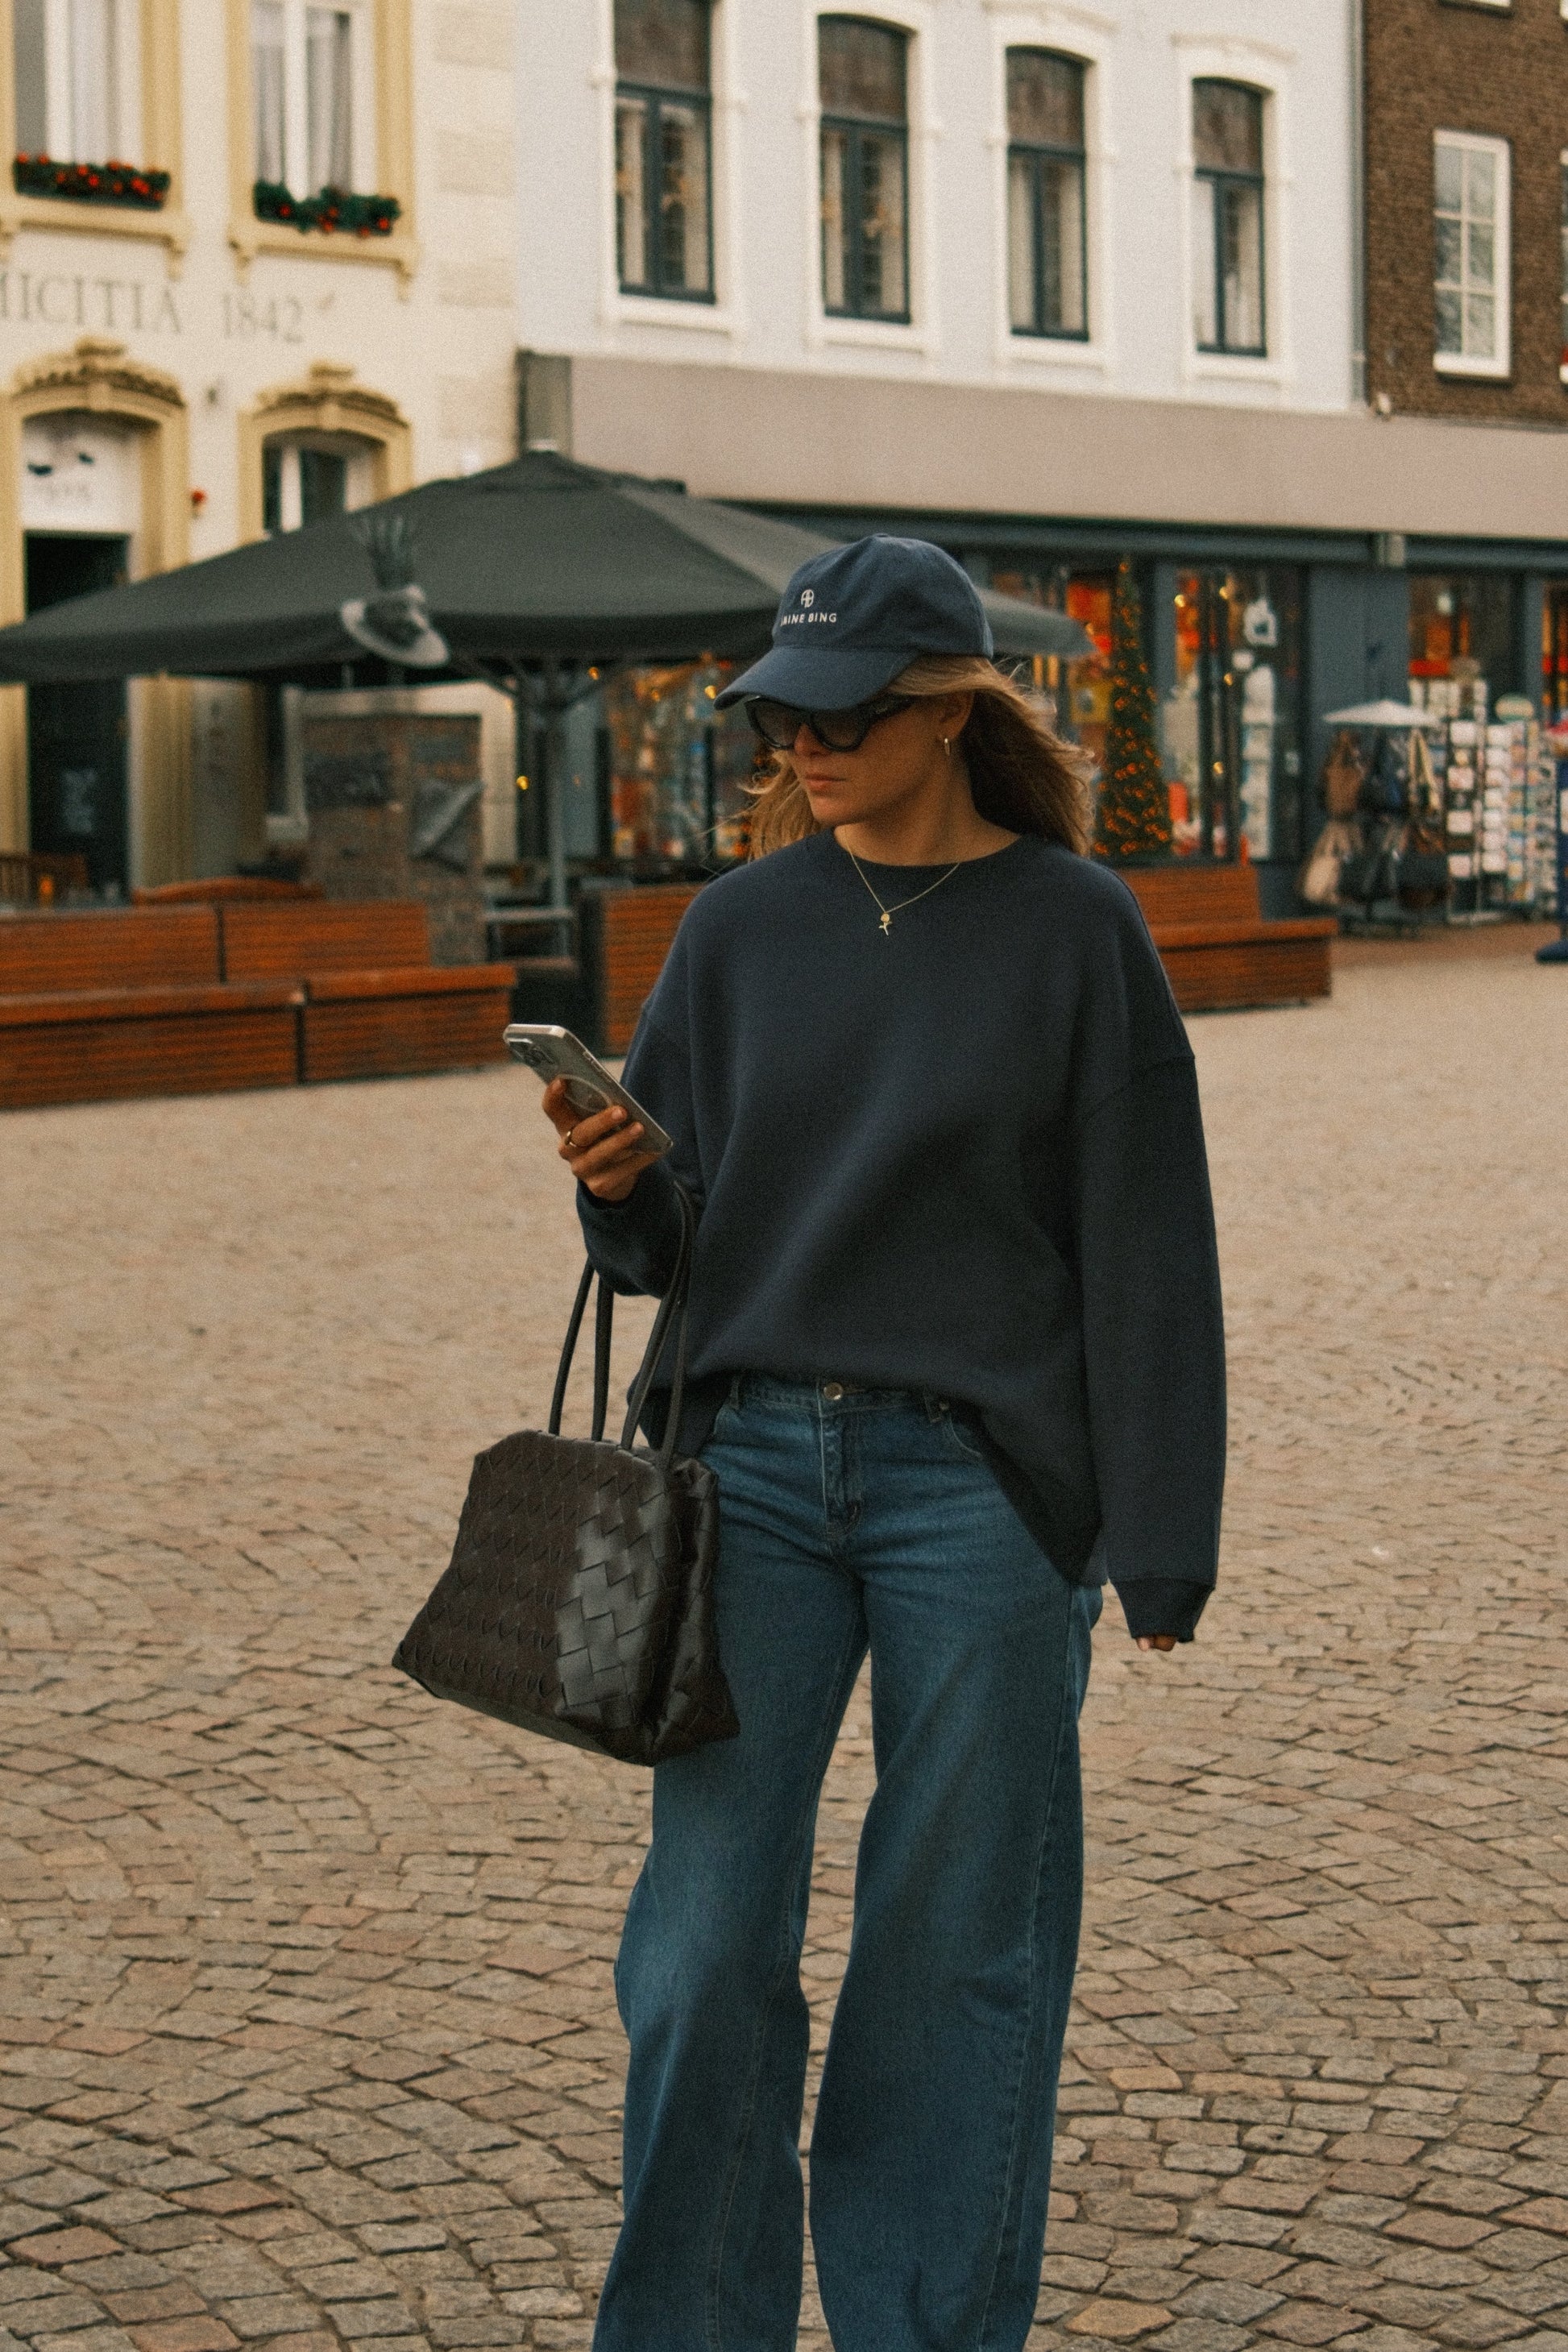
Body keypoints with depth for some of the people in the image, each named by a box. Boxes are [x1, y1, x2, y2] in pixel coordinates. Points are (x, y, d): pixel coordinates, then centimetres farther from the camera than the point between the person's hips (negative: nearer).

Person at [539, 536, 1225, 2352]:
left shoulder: (1073, 929, -3)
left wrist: (1158, 1550, -5)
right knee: (706, 1935, 1)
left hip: (982, 1486, -3)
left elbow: (1145, 1249, -3)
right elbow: (671, 1238, 11)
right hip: (755, 1468, 3)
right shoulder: (740, 927, 7)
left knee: (955, 1944, 5)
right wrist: (614, 1182, -12)